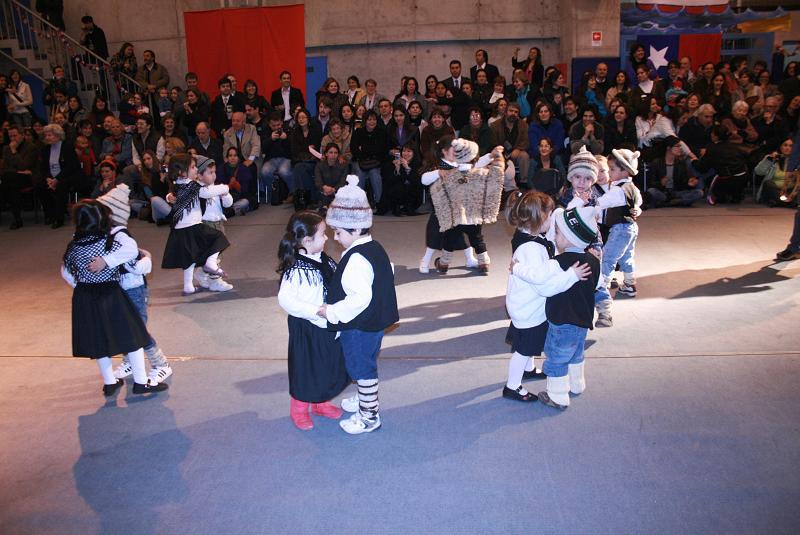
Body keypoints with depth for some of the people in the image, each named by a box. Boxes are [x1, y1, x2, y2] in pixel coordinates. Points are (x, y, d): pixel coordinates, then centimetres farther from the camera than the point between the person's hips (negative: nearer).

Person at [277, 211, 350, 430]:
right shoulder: (297, 270, -25)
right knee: (305, 369, 9)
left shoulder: (324, 260, 1)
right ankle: (298, 409, 32)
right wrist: (315, 310, -29)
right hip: (306, 329, -8)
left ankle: (321, 403, 42)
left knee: (330, 366, 20)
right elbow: (285, 299, -27)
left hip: (328, 325, 8)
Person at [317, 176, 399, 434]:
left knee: (362, 368, 6)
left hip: (360, 326, -10)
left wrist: (332, 312, -24)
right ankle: (365, 399, 45)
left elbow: (360, 297, -34)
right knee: (364, 365, 26)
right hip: (374, 320, 10)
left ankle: (369, 415, 21)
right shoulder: (374, 248, 4)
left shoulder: (357, 259, -27)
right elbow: (388, 273, 17)